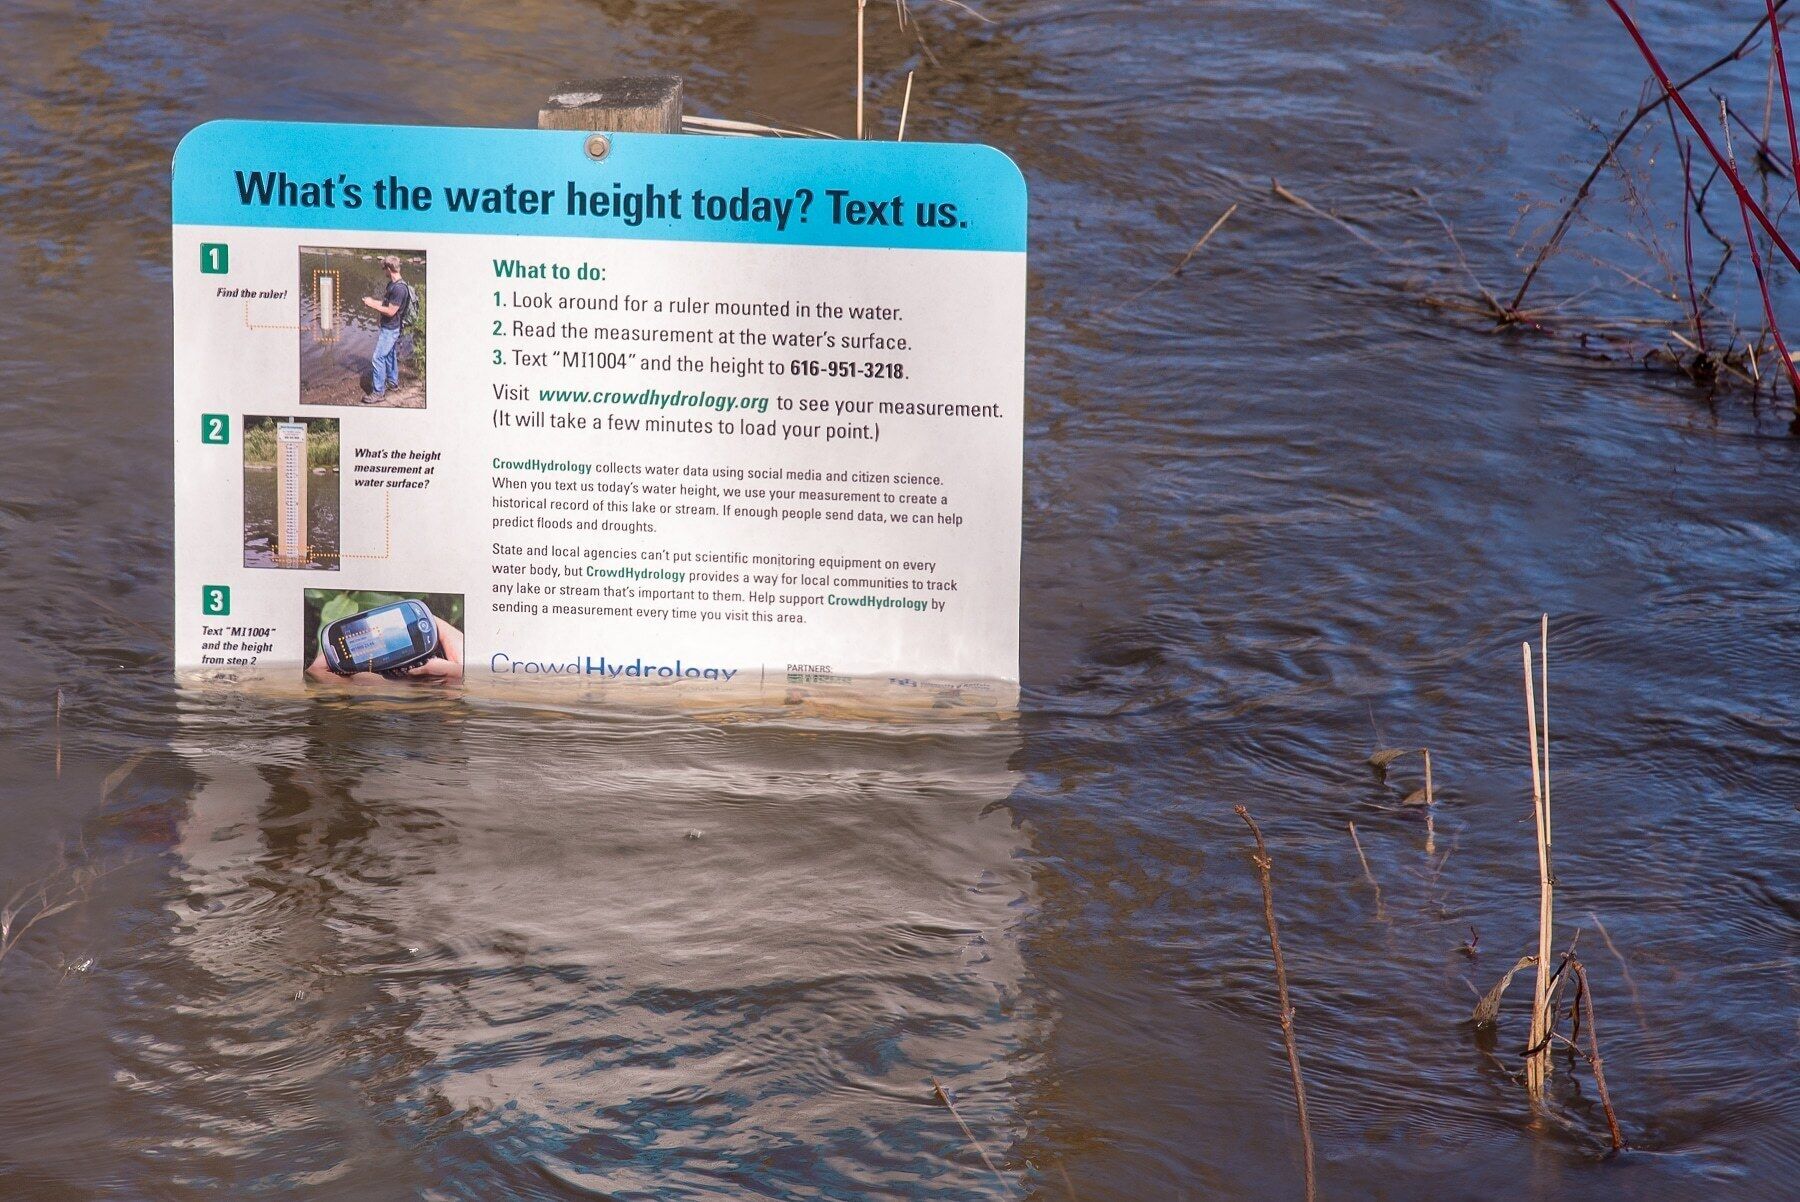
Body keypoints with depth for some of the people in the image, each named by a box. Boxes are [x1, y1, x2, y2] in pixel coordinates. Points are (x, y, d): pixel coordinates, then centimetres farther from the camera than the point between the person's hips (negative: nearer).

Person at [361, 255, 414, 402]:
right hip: (389, 327, 10)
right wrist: (373, 301, 5)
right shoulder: (392, 284, 6)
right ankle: (393, 381, 39)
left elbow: (390, 311, -25)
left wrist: (373, 305, -17)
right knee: (390, 355, 24)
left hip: (390, 329, -10)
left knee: (377, 358, -9)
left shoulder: (399, 288, -26)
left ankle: (378, 392, -5)